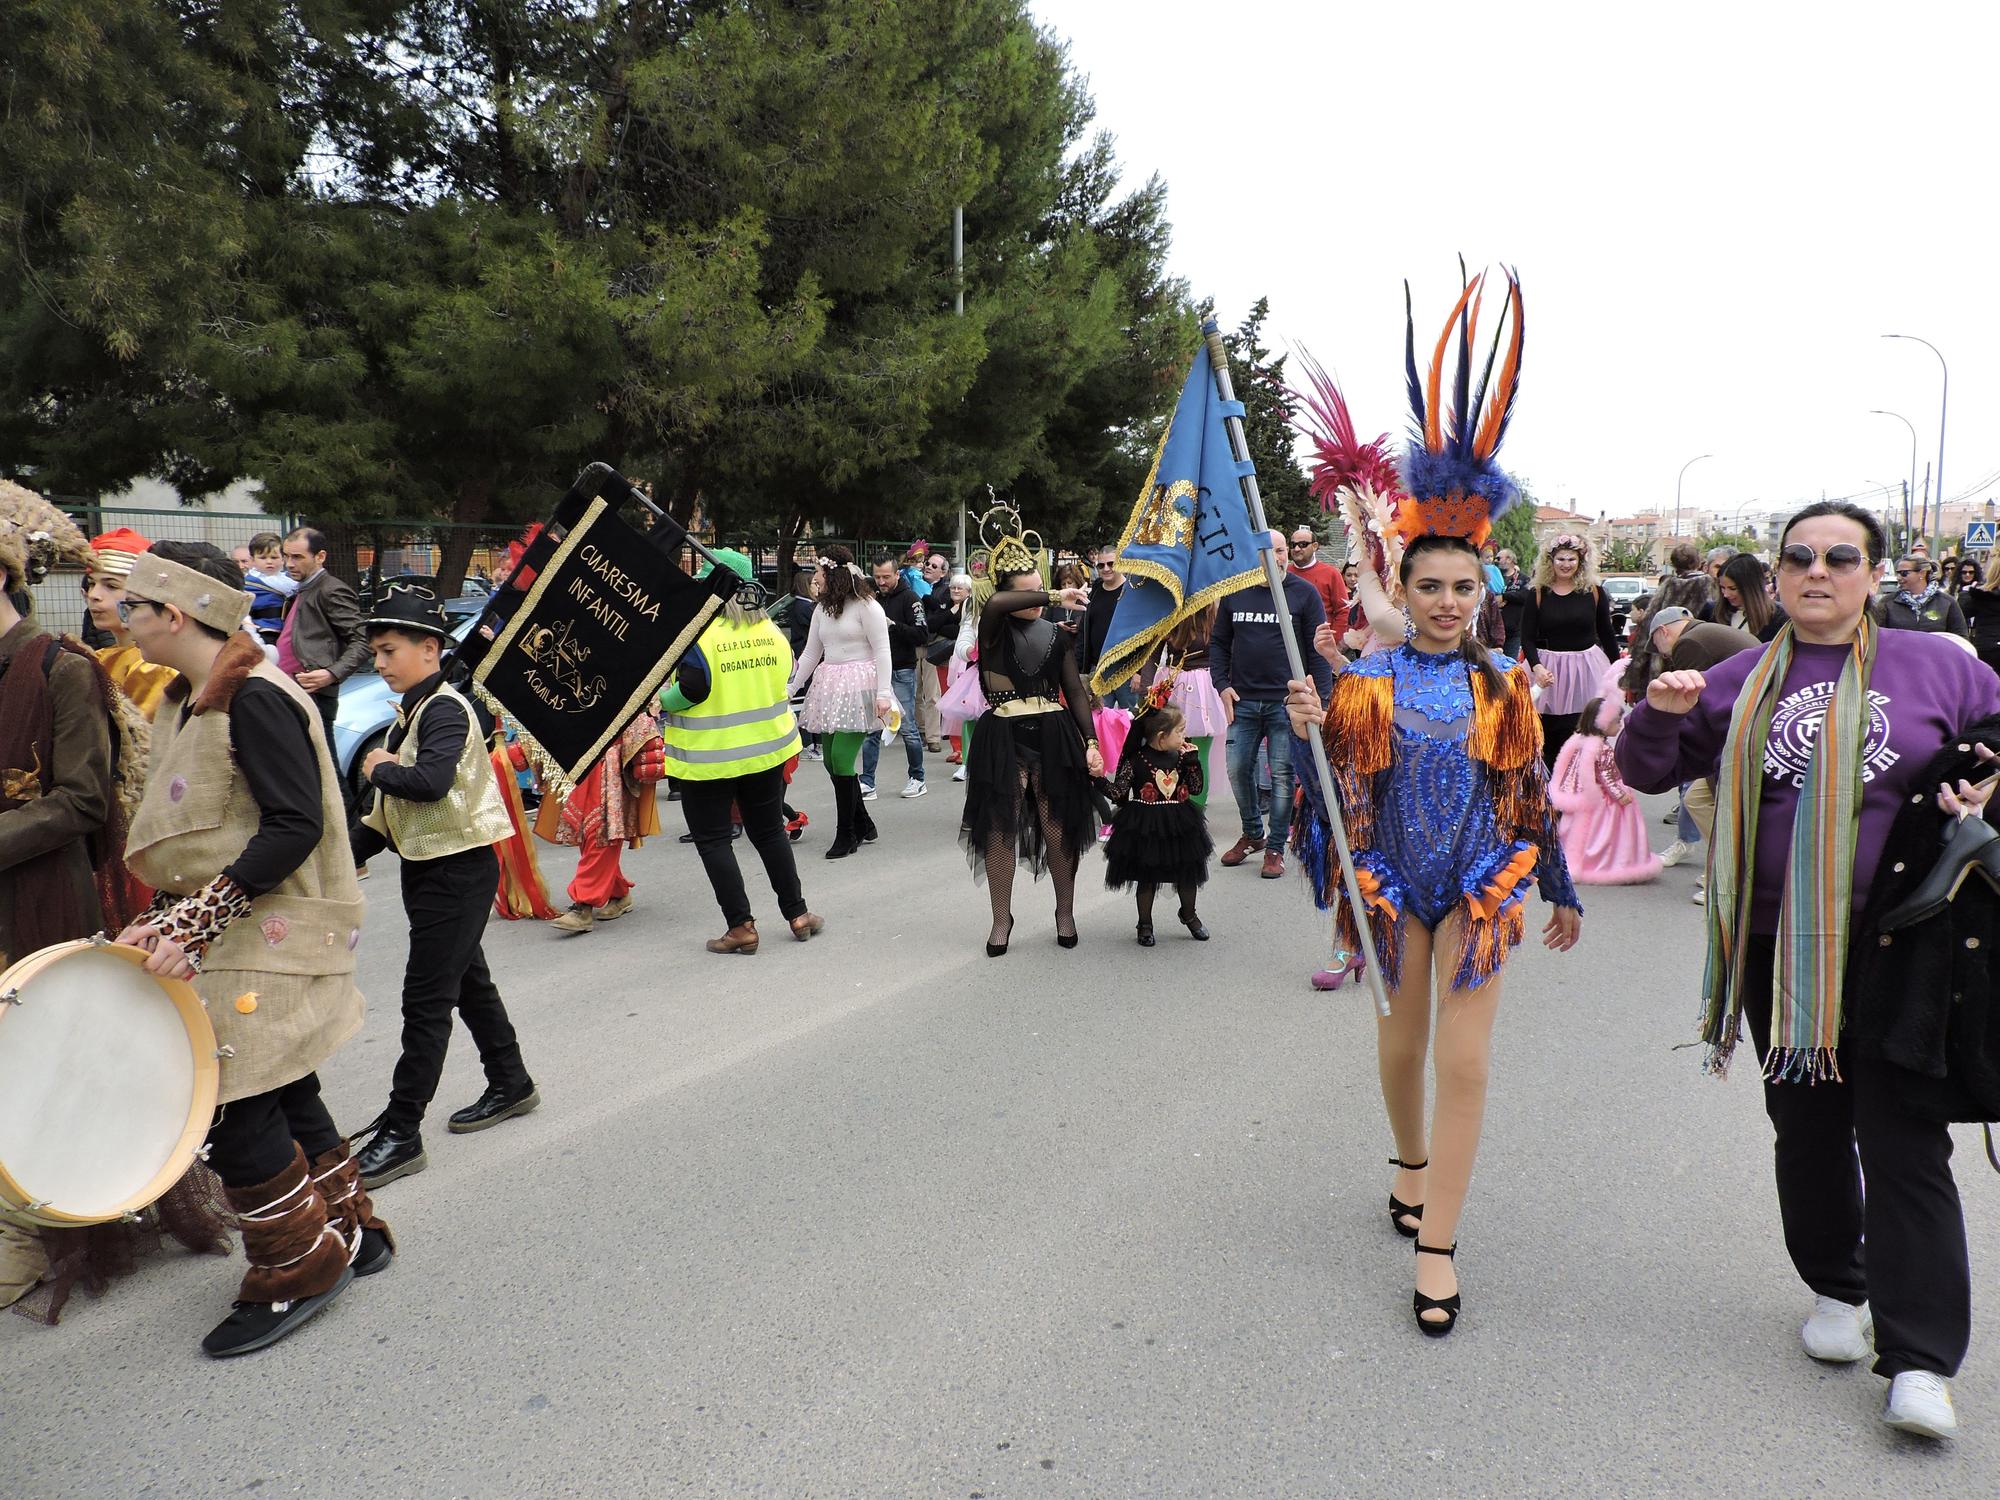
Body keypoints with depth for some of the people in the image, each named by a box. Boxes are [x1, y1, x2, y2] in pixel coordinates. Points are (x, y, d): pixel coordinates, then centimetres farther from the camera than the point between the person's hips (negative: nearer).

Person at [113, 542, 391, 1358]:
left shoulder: (255, 697, -17)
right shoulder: (186, 701, 12)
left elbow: (295, 826, -23)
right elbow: (198, 833, 16)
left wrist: (196, 920, -23)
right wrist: (167, 920, 5)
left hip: (264, 944, -9)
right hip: (222, 936, 9)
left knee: (235, 1106, -4)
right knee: (285, 1095, 16)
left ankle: (294, 1273, 12)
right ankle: (348, 1234, 30)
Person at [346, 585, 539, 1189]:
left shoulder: (445, 709, -17)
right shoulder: (412, 712, 12)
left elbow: (431, 782, -36)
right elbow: (389, 809, 16)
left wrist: (381, 769, -16)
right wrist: (351, 851, 5)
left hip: (457, 869, -10)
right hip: (428, 867, 10)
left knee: (426, 1001, -5)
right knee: (468, 981, 21)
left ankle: (401, 1134, 2)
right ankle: (510, 1084, 37)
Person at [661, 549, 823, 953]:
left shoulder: (699, 635, -17)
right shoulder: (771, 631, 1)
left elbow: (690, 691, -20)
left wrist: (659, 701, -2)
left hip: (708, 757, -5)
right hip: (766, 749, 6)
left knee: (713, 840, 5)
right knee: (770, 832, 18)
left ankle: (740, 926, 4)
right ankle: (798, 914, 22)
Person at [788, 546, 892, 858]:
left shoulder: (866, 606, -6)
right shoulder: (822, 608, 15)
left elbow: (882, 651, -9)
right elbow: (810, 655, 18)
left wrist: (883, 694, -16)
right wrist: (790, 691, 15)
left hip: (859, 687, -7)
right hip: (829, 688, 7)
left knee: (841, 759, -12)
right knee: (831, 760, 5)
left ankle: (846, 834, 0)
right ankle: (863, 825, 21)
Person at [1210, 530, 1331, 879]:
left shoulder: (1304, 592, 0)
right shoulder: (1234, 592, 8)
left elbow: (1317, 649, -1)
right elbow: (1219, 642, 14)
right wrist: (1222, 685, 3)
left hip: (1286, 701, -3)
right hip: (1243, 699, 3)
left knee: (1282, 774, 0)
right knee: (1239, 769, 6)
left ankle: (1275, 848, 11)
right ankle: (1252, 834, 28)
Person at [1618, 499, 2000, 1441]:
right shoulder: (1740, 683, 6)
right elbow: (1645, 773, 8)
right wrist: (1660, 714, -12)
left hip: (1895, 947, -2)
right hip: (1777, 947, 2)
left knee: (1904, 1143, -2)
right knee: (1806, 1128, 15)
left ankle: (1920, 1360, 7)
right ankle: (1836, 1289, 35)